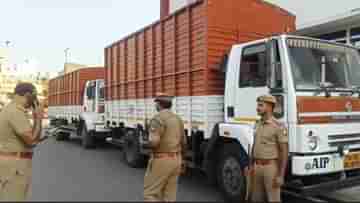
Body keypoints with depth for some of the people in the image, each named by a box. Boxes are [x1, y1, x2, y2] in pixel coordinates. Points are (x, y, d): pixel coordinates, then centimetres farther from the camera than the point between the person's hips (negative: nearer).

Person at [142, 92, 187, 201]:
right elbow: (183, 143, 14)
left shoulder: (158, 118, -16)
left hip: (161, 160, -8)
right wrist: (182, 160, 24)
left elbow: (154, 143, -25)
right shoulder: (177, 119, 10)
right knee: (169, 194, 14)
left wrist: (144, 144, -4)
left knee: (150, 193, 4)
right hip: (175, 159, 8)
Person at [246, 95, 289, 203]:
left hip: (271, 167, -7)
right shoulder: (258, 125, 9)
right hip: (258, 167, 7)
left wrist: (281, 175, -18)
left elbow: (284, 152, -15)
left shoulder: (278, 127, -14)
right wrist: (251, 166, 14)